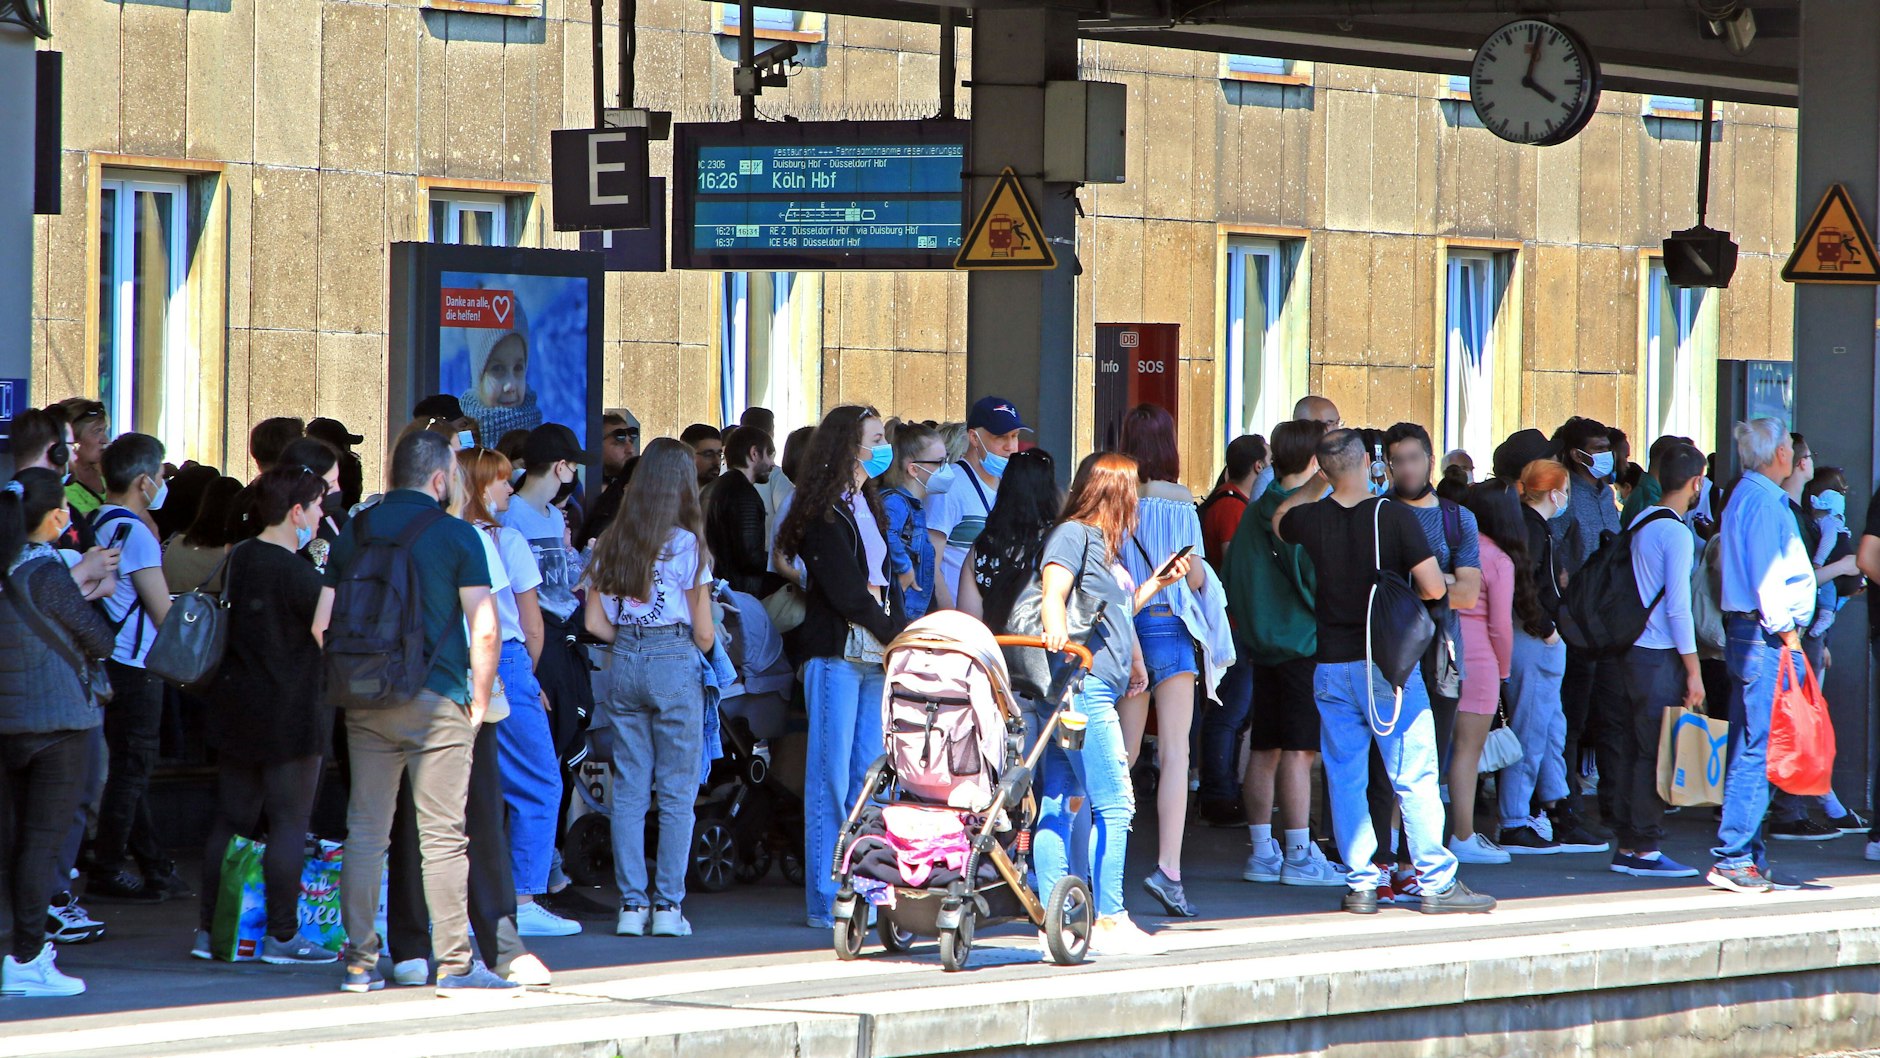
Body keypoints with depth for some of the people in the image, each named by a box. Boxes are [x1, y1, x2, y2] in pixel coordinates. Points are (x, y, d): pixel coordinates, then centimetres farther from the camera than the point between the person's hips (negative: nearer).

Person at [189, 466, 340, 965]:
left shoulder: (239, 558, 7)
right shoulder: (296, 572, -17)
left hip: (236, 711, 8)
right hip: (290, 713, -8)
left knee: (231, 821, 11)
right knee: (289, 824, -2)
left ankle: (210, 928, 12)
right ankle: (282, 935, -1)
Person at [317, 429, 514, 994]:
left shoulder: (355, 532, 8)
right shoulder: (455, 535, -4)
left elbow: (323, 623, 7)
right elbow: (484, 628, -10)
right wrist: (479, 698, 0)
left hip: (366, 700, 4)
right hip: (435, 702, -4)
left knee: (365, 832, 6)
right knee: (442, 835, -1)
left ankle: (360, 962, 5)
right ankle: (455, 963, 0)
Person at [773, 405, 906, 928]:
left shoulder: (868, 507, 19)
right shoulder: (824, 513, -7)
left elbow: (885, 579, 16)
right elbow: (844, 592, -13)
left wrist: (900, 635, 0)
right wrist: (899, 634, -7)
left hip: (876, 656, 8)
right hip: (837, 653, -8)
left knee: (868, 776, 5)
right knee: (833, 775, -6)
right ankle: (826, 900, -4)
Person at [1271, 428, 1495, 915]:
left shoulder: (1313, 519, 0)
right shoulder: (1394, 516, -11)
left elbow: (1279, 521, 25)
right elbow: (1435, 588, -14)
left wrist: (1316, 482, 31)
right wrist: (1413, 585, 7)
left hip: (1332, 667, 3)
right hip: (1388, 663, -3)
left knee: (1345, 779, 8)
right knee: (1414, 777, 0)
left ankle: (1361, 884, 7)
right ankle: (1437, 882, 0)